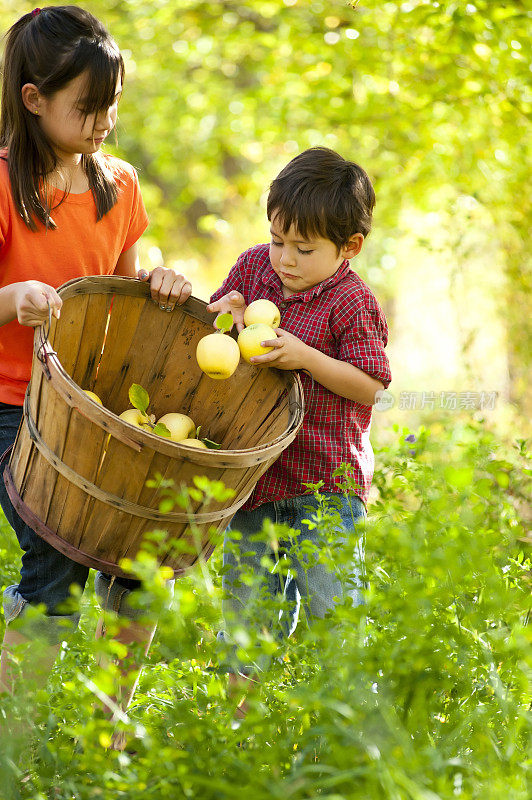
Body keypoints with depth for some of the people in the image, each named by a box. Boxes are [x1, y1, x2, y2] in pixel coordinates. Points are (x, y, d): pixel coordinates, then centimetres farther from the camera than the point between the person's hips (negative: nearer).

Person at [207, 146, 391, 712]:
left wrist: (305, 356, -24)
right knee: (245, 597, 12)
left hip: (326, 480, -5)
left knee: (330, 605, -3)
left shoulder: (352, 303, -12)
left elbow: (371, 386, -14)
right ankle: (242, 703, 23)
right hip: (255, 470, 5)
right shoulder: (254, 266, 4)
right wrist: (228, 316, -8)